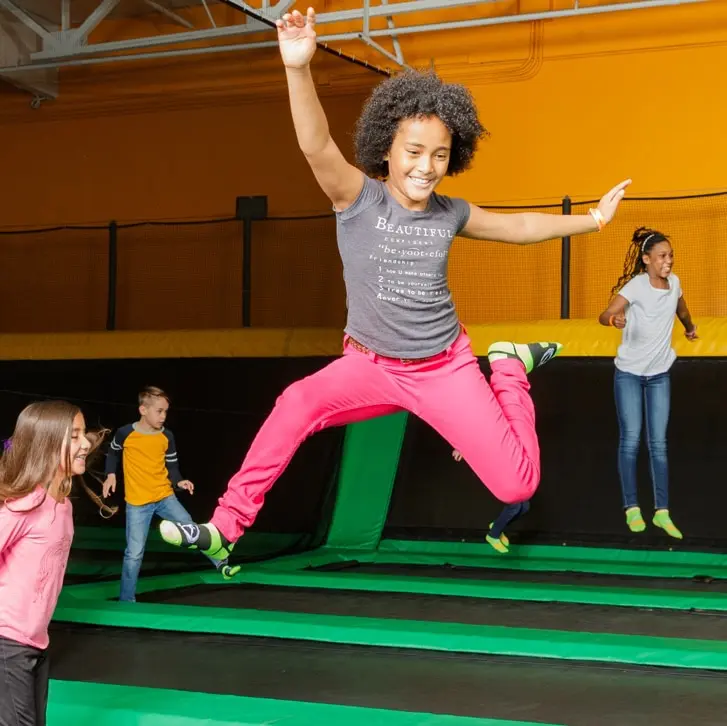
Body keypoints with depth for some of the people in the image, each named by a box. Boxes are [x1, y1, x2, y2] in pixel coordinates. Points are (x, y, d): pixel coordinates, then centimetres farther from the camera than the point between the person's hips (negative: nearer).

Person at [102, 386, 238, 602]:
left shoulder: (167, 436, -3)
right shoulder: (125, 434, -11)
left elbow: (172, 465, 5)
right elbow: (112, 453, 10)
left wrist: (179, 482, -13)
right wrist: (110, 475, -1)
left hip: (165, 496, 3)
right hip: (137, 503, -3)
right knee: (134, 554, -2)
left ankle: (221, 564, 13)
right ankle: (126, 600, 10)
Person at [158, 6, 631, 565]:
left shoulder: (450, 214, -3)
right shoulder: (359, 197, -14)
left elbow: (518, 227, 17)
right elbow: (316, 146, -33)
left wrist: (592, 220, 24)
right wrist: (298, 67, -50)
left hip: (446, 367, 1)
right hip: (371, 365, -1)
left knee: (517, 485, -9)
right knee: (299, 403, -30)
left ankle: (509, 367, 18)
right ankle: (224, 529, -19)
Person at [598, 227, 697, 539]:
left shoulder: (674, 282, -4)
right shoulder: (636, 286, -19)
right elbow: (604, 315, -32)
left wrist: (690, 327, 39)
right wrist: (614, 319, -55)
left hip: (660, 375, 4)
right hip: (629, 373, -4)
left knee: (658, 443, 3)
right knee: (630, 440, -2)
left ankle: (662, 511, 6)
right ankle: (632, 508, 7)